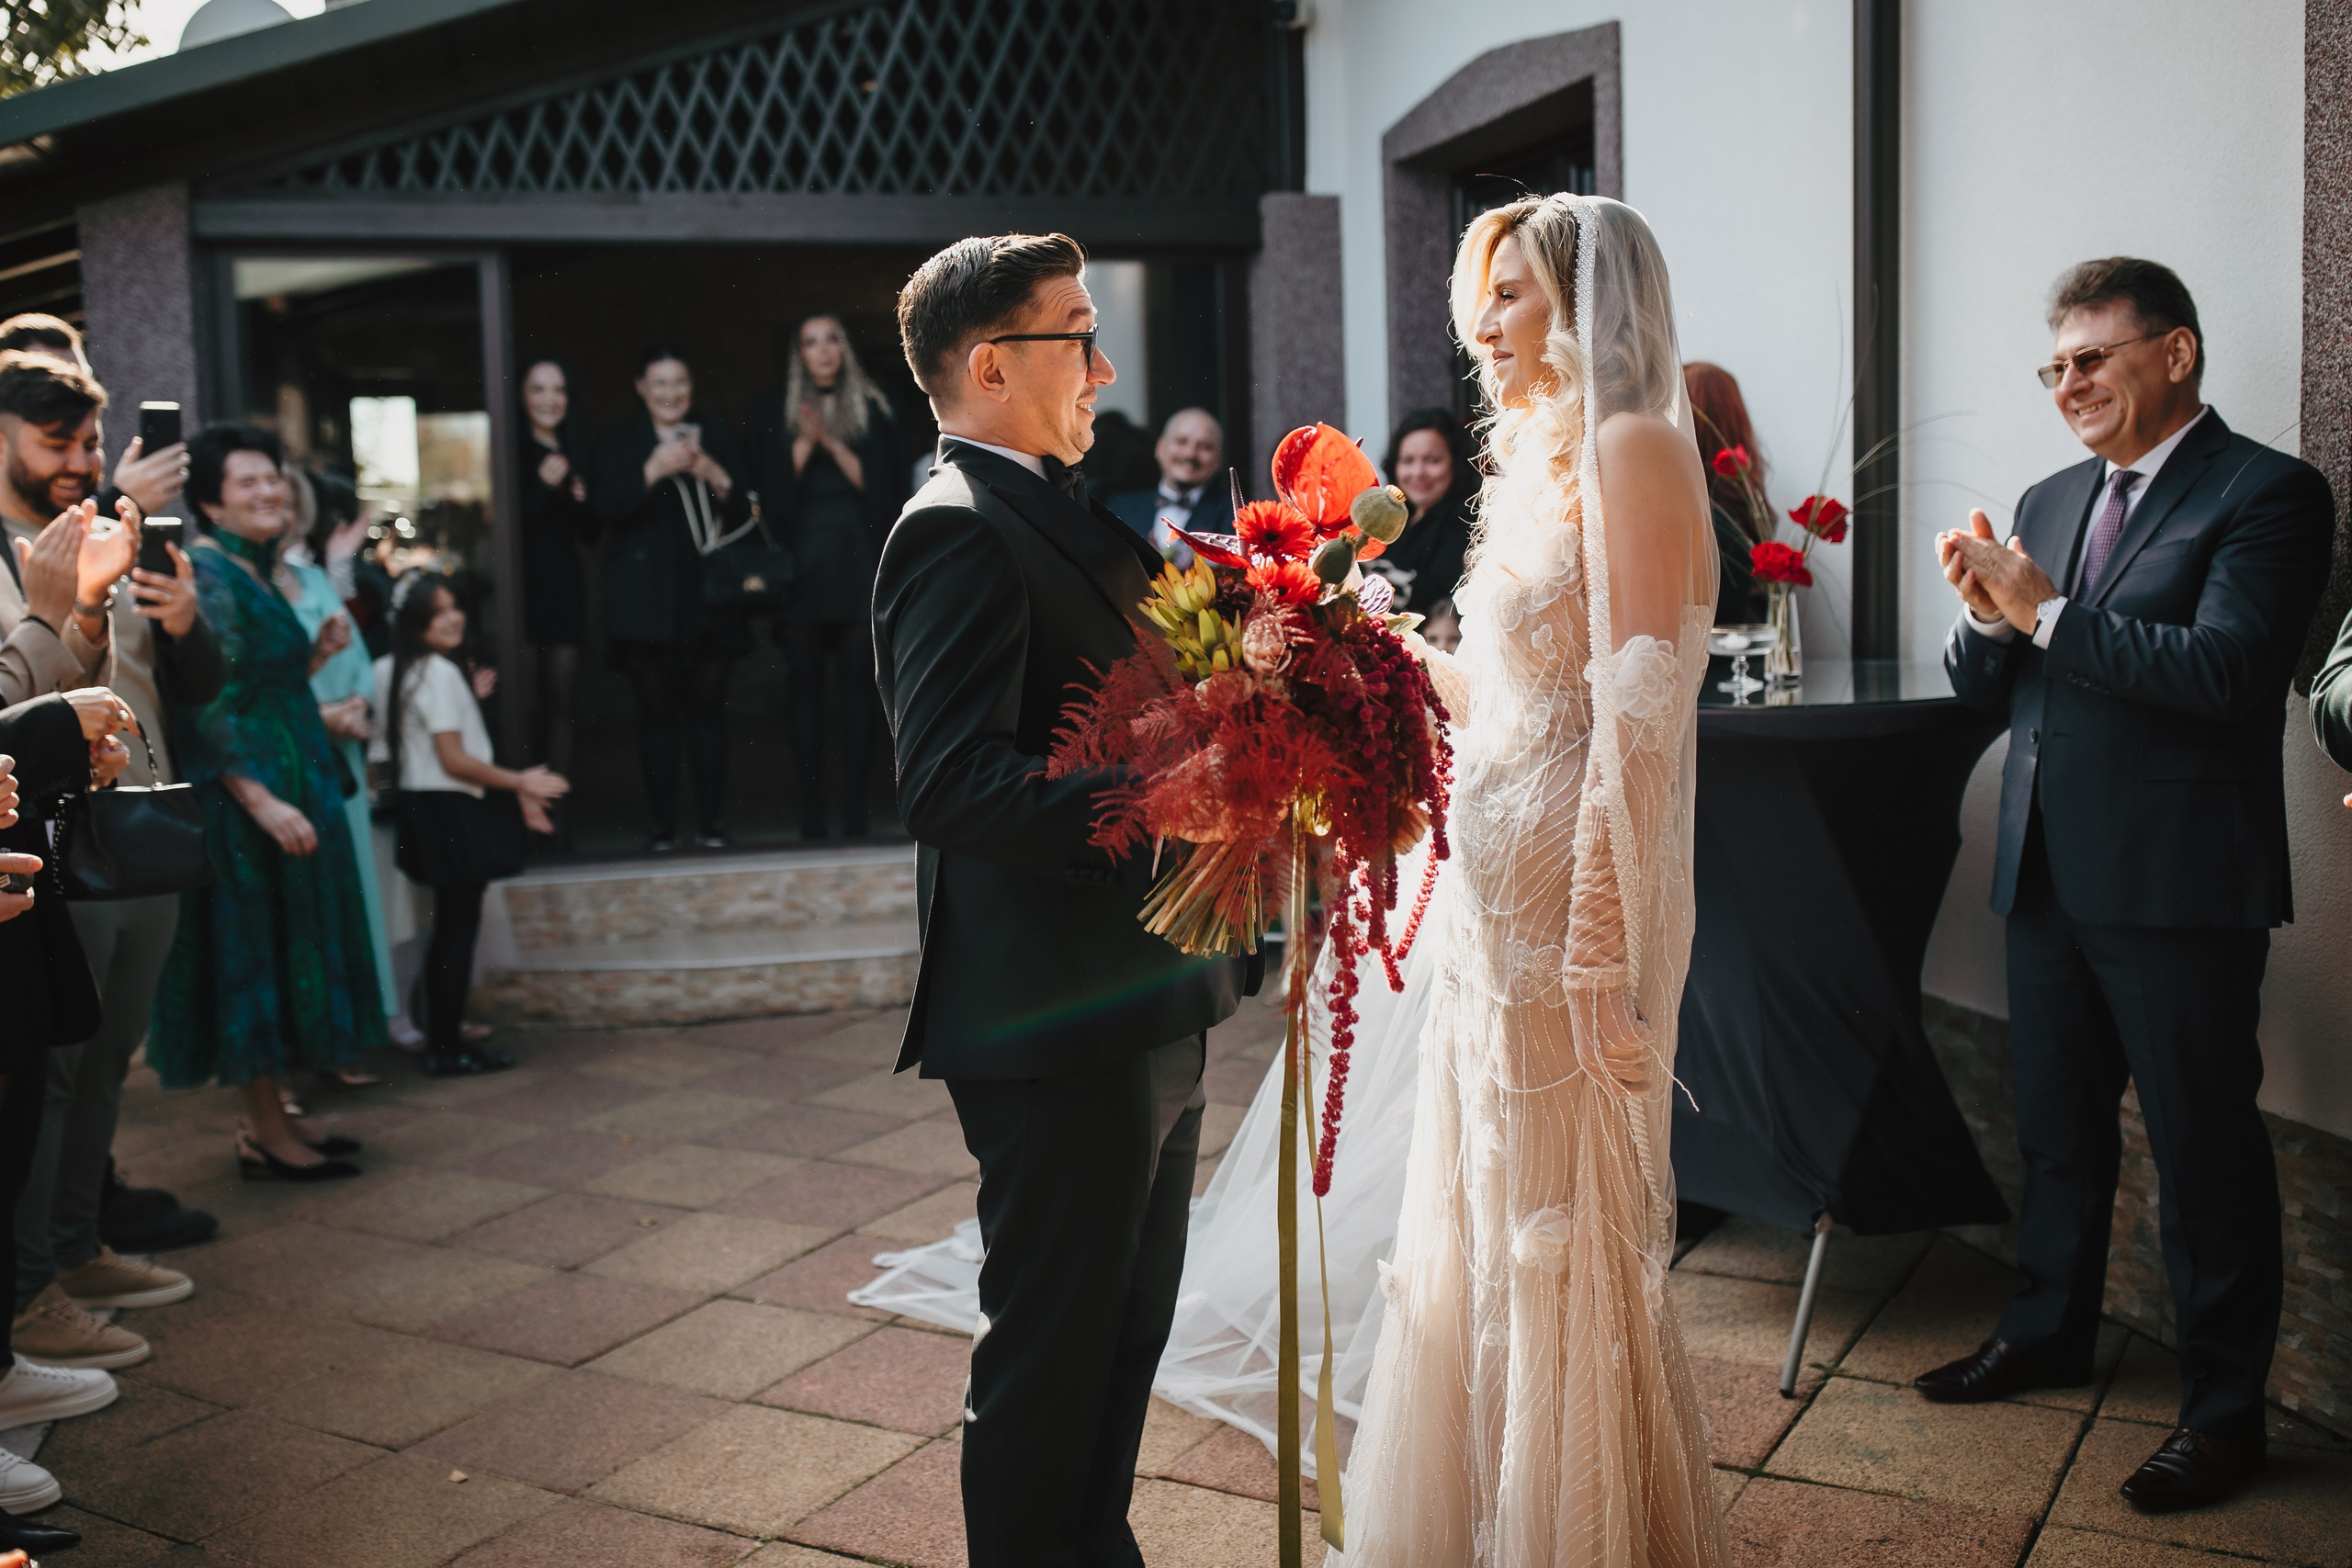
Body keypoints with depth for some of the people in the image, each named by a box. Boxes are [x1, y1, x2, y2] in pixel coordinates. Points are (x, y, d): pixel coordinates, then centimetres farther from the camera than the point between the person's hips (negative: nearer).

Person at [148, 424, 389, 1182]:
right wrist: (261, 800, -24)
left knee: (282, 951, 13)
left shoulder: (254, 570, 15)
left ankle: (270, 1120, 22)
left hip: (288, 784, 10)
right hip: (244, 792, -10)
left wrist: (317, 653, 5)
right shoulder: (207, 573, -13)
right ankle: (267, 1138, 5)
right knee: (253, 952, -3)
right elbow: (206, 702, -21)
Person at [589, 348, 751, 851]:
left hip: (709, 597, 2)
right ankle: (663, 824, 4)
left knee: (709, 709, 1)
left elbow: (744, 514, 8)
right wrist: (652, 472, -18)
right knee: (656, 711, -1)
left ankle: (710, 822, 6)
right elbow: (603, 508, -7)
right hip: (648, 599, -1)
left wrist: (717, 478, -11)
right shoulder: (617, 444, 8)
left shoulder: (716, 440, 14)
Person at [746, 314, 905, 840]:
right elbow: (770, 490, 2)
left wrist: (833, 443, -8)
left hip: (858, 558, 0)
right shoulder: (773, 412, 10)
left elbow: (879, 482, 2)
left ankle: (854, 812, 0)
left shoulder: (872, 409, 11)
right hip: (802, 559, 0)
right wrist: (804, 443, -10)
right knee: (806, 687, -2)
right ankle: (811, 816, 1)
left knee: (856, 685, -4)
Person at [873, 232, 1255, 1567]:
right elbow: (950, 787, -26)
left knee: (1128, 1330, 22)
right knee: (1050, 1351, 5)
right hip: (1059, 1020, -10)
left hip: (1146, 1006, 10)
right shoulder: (959, 529, -16)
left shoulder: (1067, 518, 16)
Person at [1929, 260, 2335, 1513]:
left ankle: (2223, 1407, 18)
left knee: (2206, 1149, 4)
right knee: (2056, 1126, 19)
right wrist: (1988, 614, -9)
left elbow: (2224, 670, -22)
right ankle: (2048, 1330, 37)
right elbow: (1985, 692, 12)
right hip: (2050, 875, 7)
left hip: (2180, 888, -7)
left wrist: (2047, 612, -20)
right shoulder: (2049, 501, 13)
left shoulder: (2266, 494, -7)